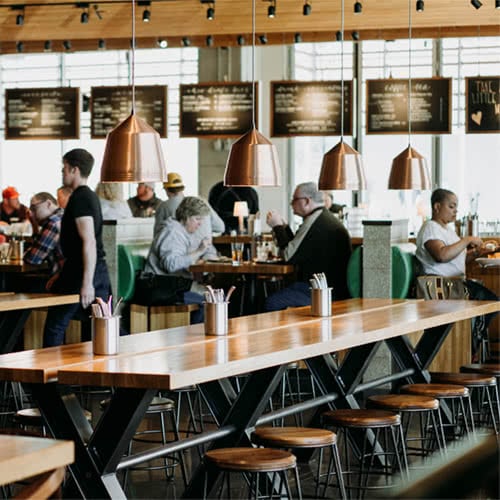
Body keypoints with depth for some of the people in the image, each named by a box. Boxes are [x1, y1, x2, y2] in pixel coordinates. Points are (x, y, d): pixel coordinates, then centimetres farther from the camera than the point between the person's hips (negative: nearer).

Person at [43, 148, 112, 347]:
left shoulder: (80, 198, -13)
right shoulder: (90, 196, 17)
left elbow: (89, 242, -22)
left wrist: (87, 283, -25)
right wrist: (61, 275, 29)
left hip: (82, 272, -9)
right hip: (99, 271, 9)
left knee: (54, 326, -1)